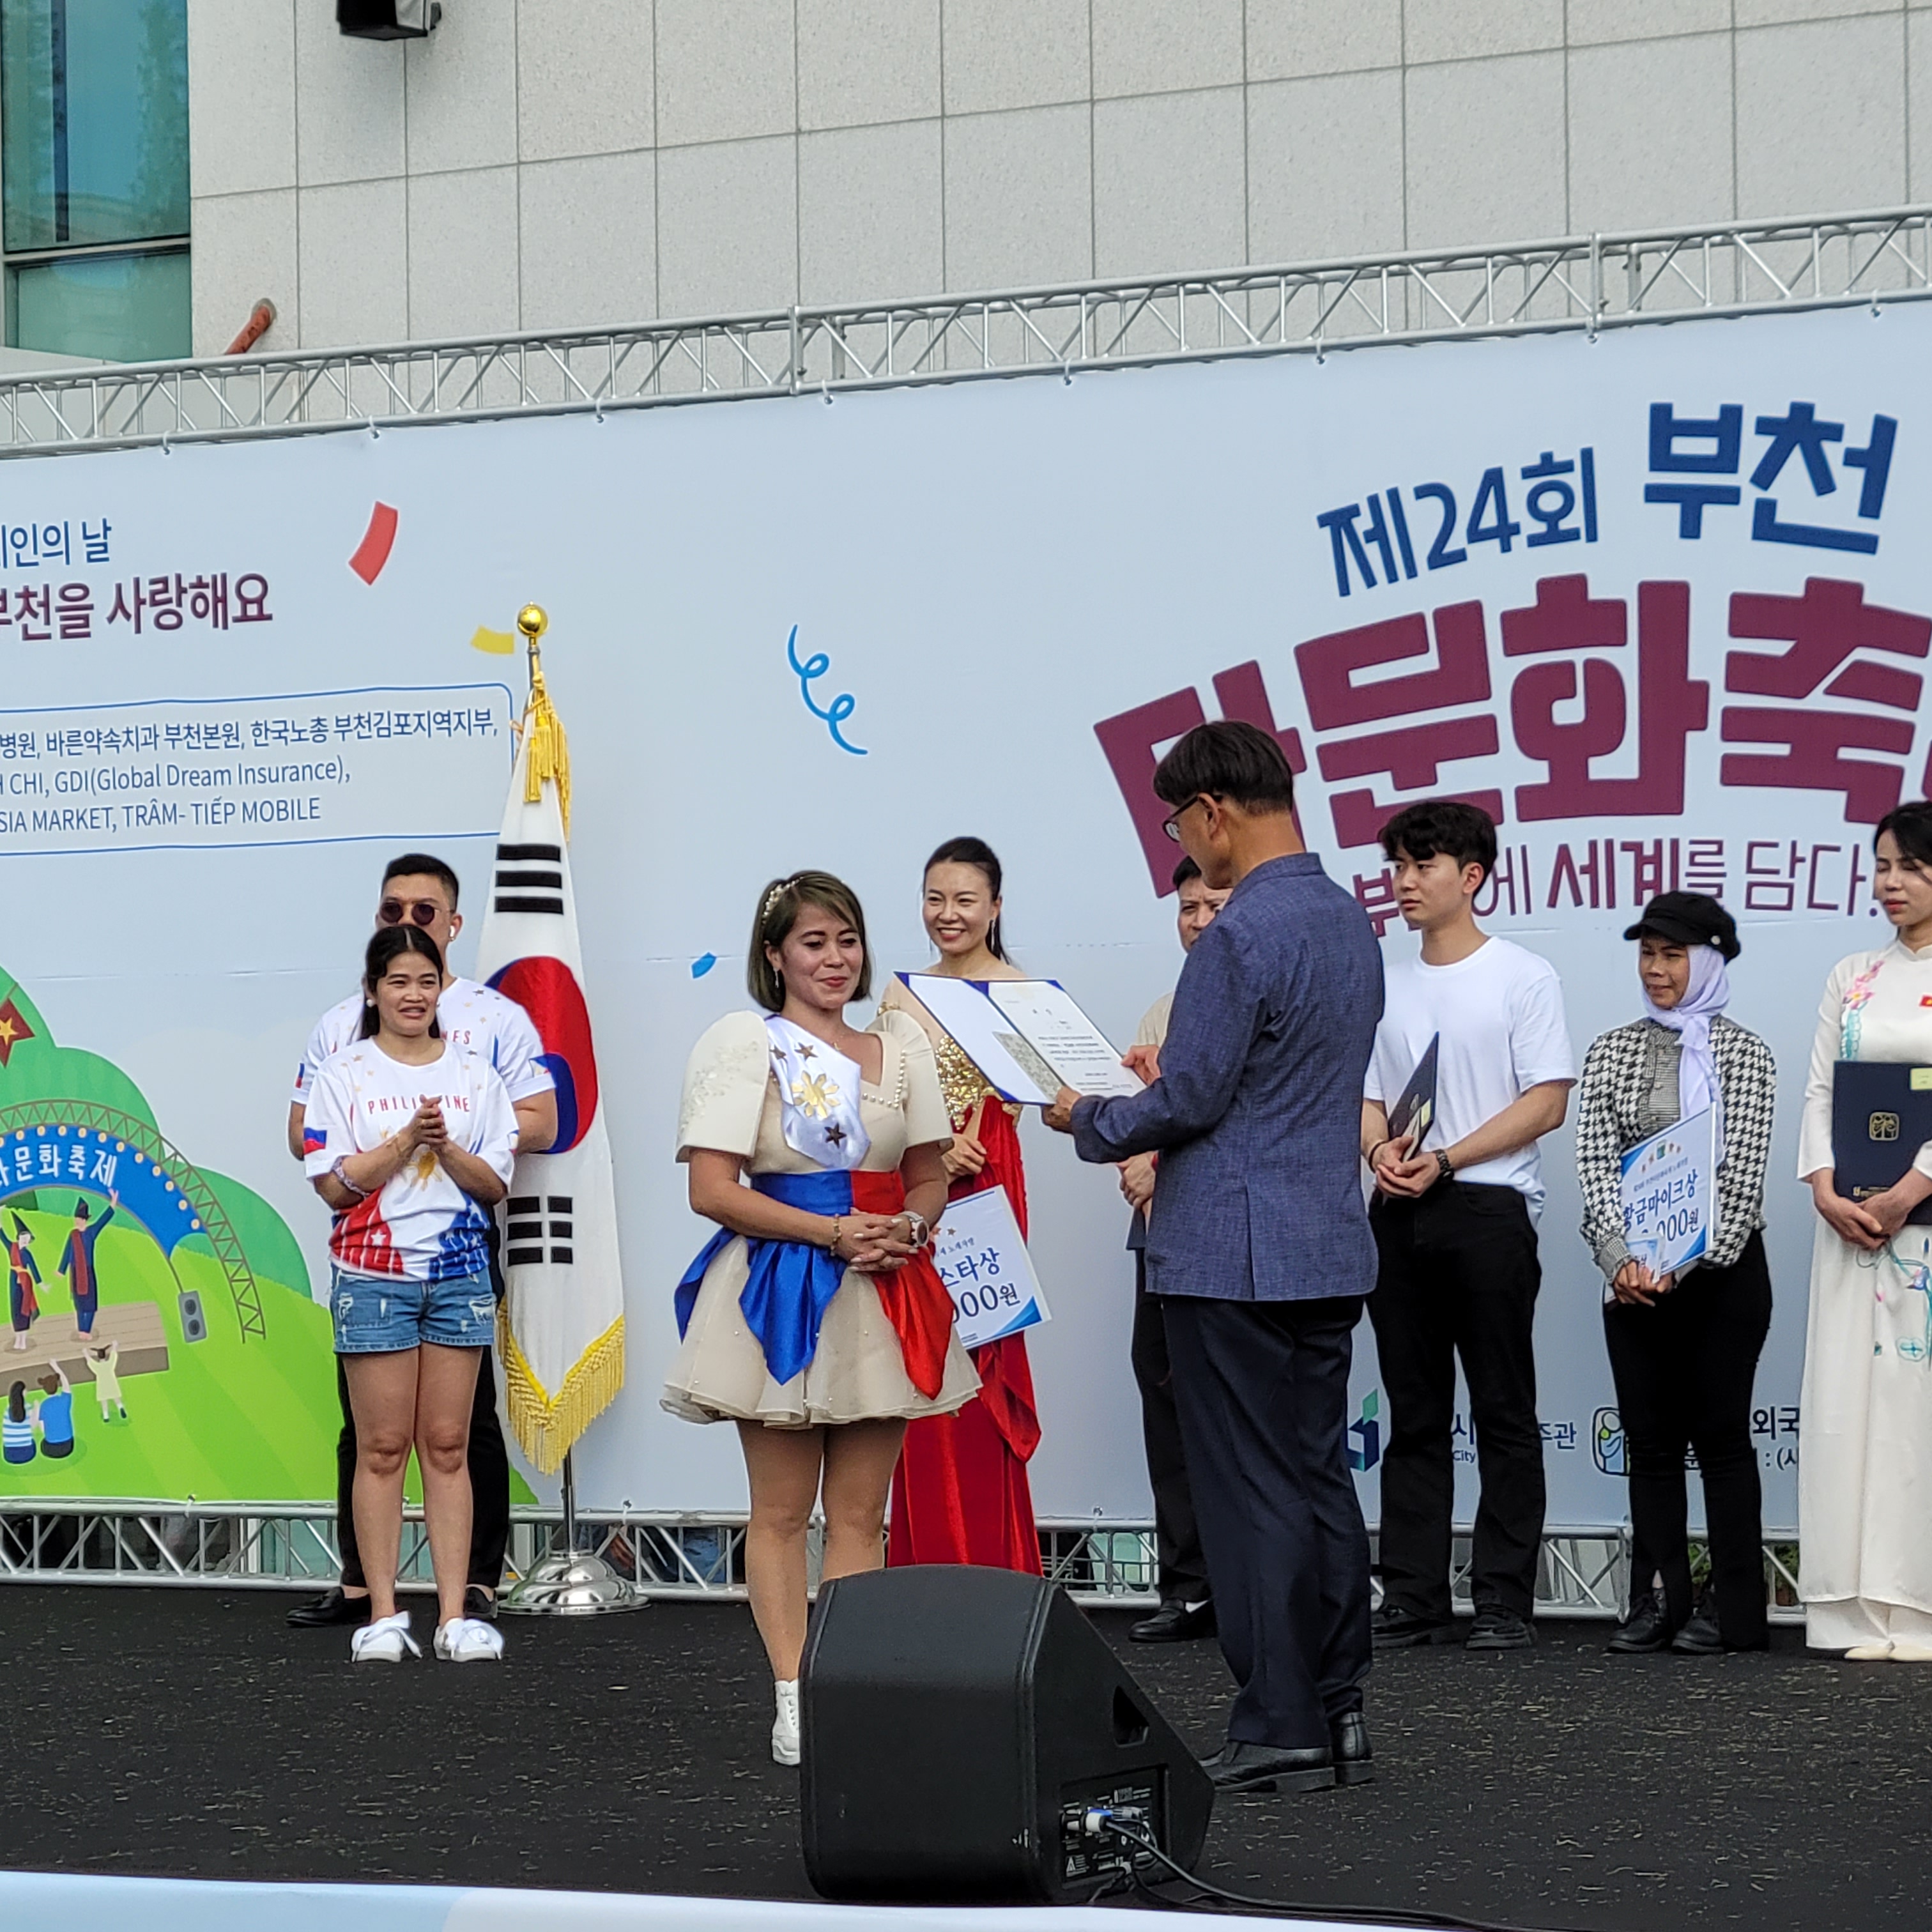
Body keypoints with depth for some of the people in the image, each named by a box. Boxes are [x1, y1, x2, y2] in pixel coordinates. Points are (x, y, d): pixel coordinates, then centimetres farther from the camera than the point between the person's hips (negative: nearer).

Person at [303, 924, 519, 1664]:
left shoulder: (474, 1073, 8)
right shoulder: (344, 1075, 2)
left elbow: (495, 1184, 4)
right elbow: (334, 1185, -6)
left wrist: (445, 1145, -13)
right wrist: (406, 1139, -16)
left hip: (459, 1272, 2)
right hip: (373, 1275, -2)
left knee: (448, 1445, 3)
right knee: (383, 1447, -1)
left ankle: (455, 1615, 3)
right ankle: (383, 1615, 3)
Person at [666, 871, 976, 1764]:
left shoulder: (899, 1045, 12)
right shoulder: (744, 1044, -3)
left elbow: (931, 1179, 18)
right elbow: (712, 1190, -10)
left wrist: (910, 1229, -6)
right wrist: (835, 1233, -15)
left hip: (883, 1293, 4)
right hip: (782, 1296, -4)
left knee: (861, 1512, 5)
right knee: (782, 1511, 1)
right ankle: (792, 1700, 1)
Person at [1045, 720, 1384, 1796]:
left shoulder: (1240, 937, -18)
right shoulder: (1350, 922, 11)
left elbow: (1190, 1101, -17)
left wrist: (1090, 1120, 0)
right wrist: (1172, 1077, 22)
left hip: (1236, 1258, -9)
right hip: (1331, 1249, 9)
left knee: (1252, 1495, -3)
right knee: (1321, 1482, 13)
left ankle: (1280, 1732, 0)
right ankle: (1339, 1714, 16)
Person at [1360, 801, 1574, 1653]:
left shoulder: (1523, 977, 0)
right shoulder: (1385, 988, 17)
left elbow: (1547, 1102, -7)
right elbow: (1367, 1097, 17)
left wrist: (1445, 1160, -15)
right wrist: (1381, 1150, -6)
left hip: (1488, 1208, -6)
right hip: (1398, 1214, 6)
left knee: (1504, 1416, -3)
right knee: (1414, 1416, 7)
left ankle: (1505, 1602, -1)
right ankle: (1414, 1598, 10)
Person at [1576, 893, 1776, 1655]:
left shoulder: (1743, 1054, -1)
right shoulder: (1611, 1052, 9)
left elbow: (1741, 1175, -8)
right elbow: (1596, 1168, 1)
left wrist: (1684, 1264, -18)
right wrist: (1621, 1259, -14)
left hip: (1722, 1271, -3)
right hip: (1634, 1278, 3)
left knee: (1721, 1436, -1)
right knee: (1651, 1441, 5)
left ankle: (1734, 1611, 2)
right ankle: (1658, 1603, 10)